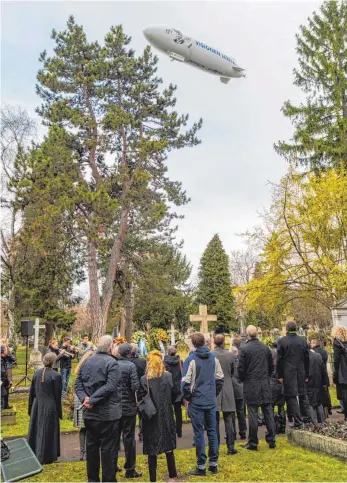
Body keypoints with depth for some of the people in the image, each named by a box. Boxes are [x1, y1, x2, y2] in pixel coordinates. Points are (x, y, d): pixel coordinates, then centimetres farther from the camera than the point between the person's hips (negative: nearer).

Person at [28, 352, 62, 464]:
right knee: (47, 432, 8)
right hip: (49, 408, -5)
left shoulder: (37, 373, -3)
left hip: (37, 406, 5)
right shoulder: (56, 376, -17)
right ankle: (44, 457, 15)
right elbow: (57, 396, -11)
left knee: (36, 430, 18)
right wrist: (59, 412, 0)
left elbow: (31, 392, 5)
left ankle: (33, 454, 31)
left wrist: (31, 408, 16)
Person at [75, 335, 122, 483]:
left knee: (91, 446, 17)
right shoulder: (112, 362, -14)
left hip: (89, 413, 6)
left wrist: (84, 398, -11)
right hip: (108, 413, -6)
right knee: (108, 449, 5)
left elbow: (78, 383, 2)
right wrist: (91, 400, -20)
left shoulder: (86, 361, 6)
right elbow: (110, 386, -23)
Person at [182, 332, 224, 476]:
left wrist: (187, 397, 2)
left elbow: (186, 382, -14)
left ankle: (201, 467, 10)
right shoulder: (213, 357, 2)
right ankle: (213, 464, 21)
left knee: (199, 434, 3)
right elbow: (220, 378, 7)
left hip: (196, 402, -4)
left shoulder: (191, 359, -12)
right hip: (211, 401, 4)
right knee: (212, 431, 13)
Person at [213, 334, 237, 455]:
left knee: (215, 421, 8)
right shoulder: (230, 355, -7)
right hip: (228, 391, 1)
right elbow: (233, 372, 6)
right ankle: (231, 447, 12)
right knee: (228, 421, 10)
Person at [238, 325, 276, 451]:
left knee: (252, 414, 1)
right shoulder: (265, 347, 3)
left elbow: (241, 368, -10)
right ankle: (271, 440, 18)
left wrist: (243, 380, 7)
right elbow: (271, 366, 9)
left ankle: (253, 443, 7)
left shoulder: (244, 349, -11)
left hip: (251, 386, -4)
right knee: (268, 412, 11)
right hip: (265, 385, 4)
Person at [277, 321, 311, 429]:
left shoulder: (281, 341, -9)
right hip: (301, 373, 4)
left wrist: (280, 375, -2)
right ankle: (307, 418, 26)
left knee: (291, 397, 1)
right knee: (303, 395, 18)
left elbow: (279, 359, -8)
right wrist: (307, 374, 13)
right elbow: (307, 359, 6)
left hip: (288, 373, -4)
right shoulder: (303, 341, 2)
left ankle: (298, 421, 2)